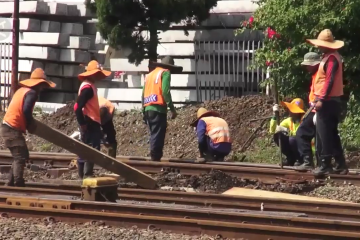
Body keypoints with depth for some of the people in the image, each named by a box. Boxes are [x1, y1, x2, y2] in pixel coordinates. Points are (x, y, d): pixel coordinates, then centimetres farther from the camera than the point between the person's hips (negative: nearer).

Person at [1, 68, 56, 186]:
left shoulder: (22, 90, 16)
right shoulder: (31, 93, -11)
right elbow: (26, 111, -22)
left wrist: (29, 123, 15)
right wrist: (30, 125, -6)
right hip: (13, 129, -10)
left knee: (20, 156, 16)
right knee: (21, 157, -10)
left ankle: (11, 183, 16)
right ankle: (18, 184, -15)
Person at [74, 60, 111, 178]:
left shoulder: (90, 86, 15)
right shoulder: (88, 87, -17)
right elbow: (77, 107, -23)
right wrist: (82, 123, -20)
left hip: (92, 123, 10)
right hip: (89, 123, -10)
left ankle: (83, 174, 16)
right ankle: (87, 175, -10)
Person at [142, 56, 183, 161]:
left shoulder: (150, 74, 24)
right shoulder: (165, 72, 3)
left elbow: (143, 94, 20)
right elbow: (165, 91, -10)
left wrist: (144, 111, 22)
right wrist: (172, 109, -9)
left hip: (148, 108, 7)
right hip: (158, 109, -7)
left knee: (154, 134, 13)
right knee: (158, 135, -10)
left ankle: (154, 157, 10)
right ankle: (155, 158, -17)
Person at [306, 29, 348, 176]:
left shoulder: (331, 58, -15)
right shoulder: (331, 56, 16)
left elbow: (329, 80, -22)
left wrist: (321, 99, -24)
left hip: (327, 101, -10)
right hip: (330, 100, 10)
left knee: (324, 134, -8)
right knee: (332, 134, 12)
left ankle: (325, 165, -7)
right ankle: (340, 165, 14)